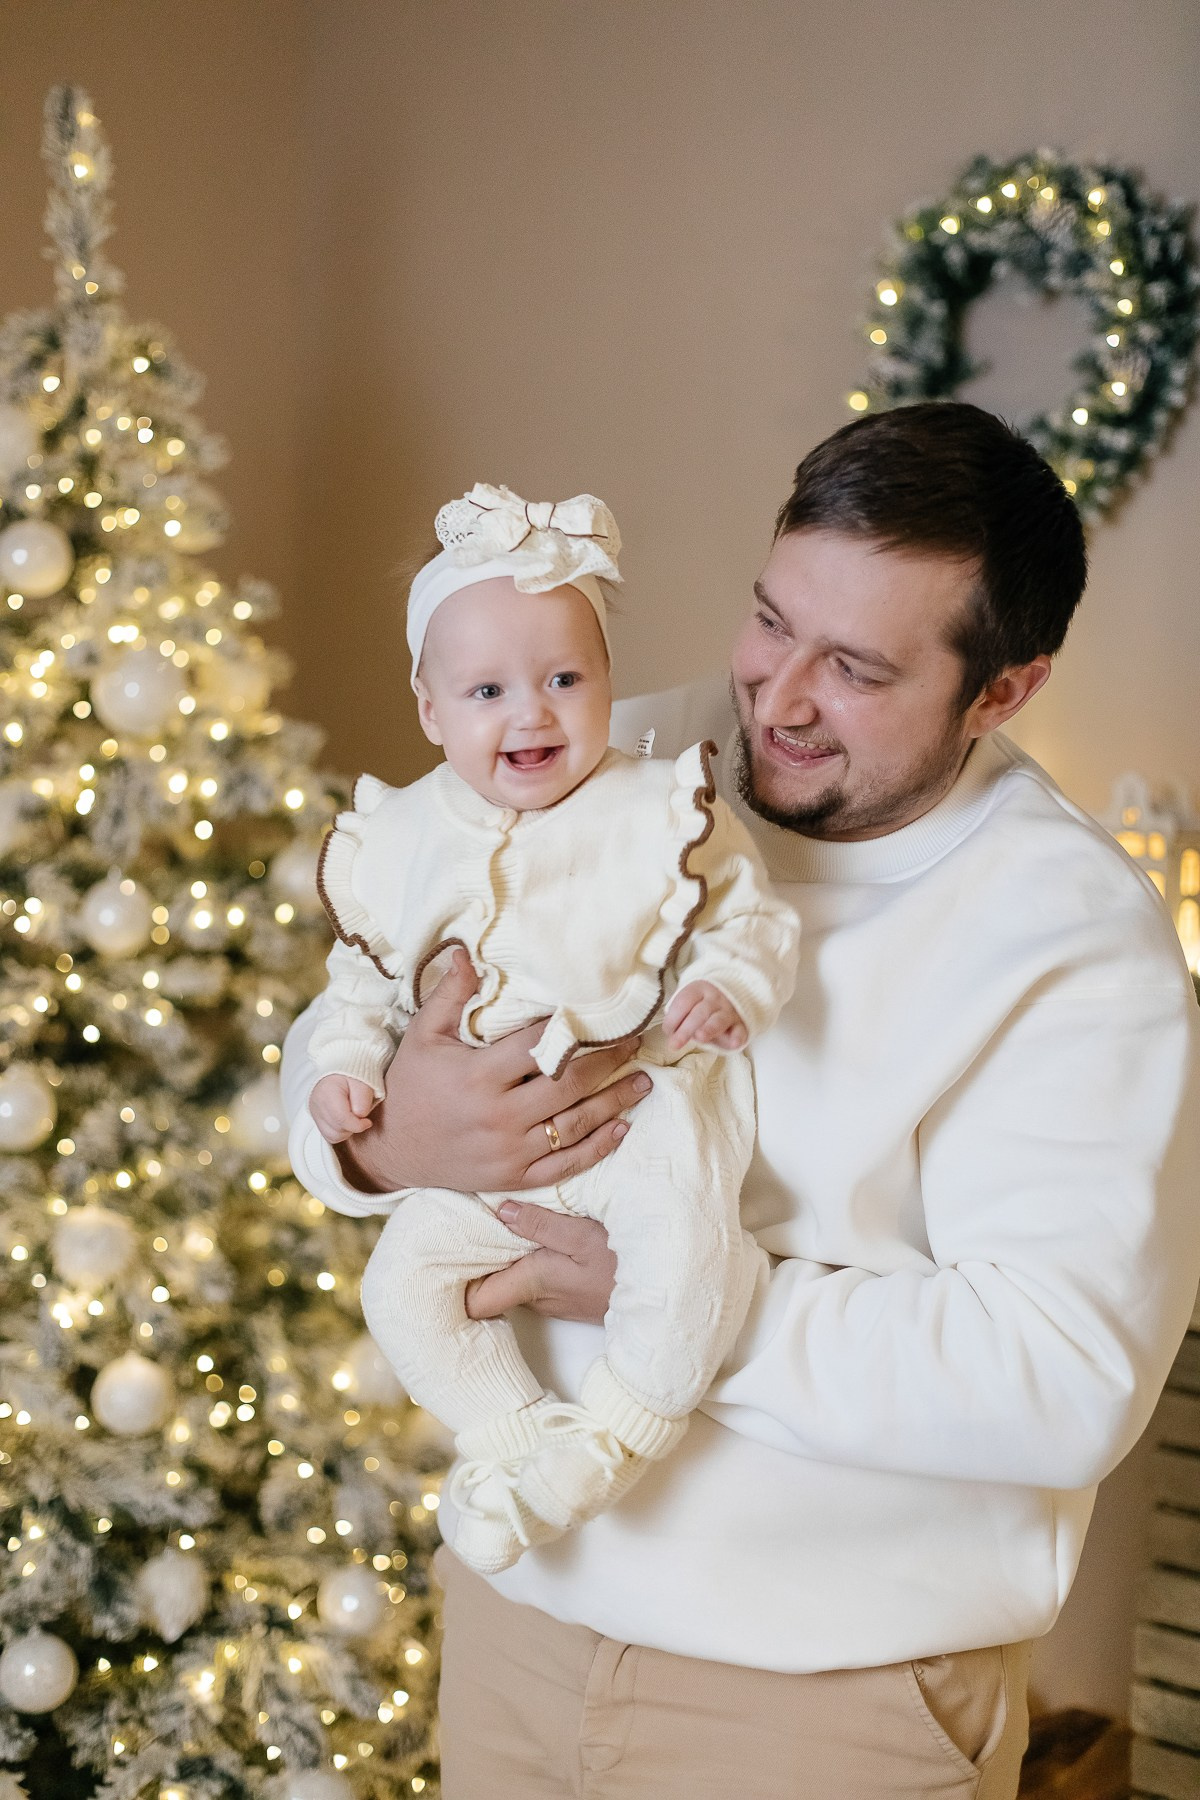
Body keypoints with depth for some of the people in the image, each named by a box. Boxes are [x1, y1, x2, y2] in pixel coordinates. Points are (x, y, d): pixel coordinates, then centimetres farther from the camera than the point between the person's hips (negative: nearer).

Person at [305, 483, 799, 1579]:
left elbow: (751, 915, -2)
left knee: (686, 1227, -29)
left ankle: (620, 1427, -9)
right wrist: (346, 1068, 1)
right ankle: (513, 1431, 8)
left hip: (644, 1099, -4)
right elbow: (364, 975, 16)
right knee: (406, 1278, -6)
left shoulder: (662, 809, -5)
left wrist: (728, 987, -22)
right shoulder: (398, 840, 5)